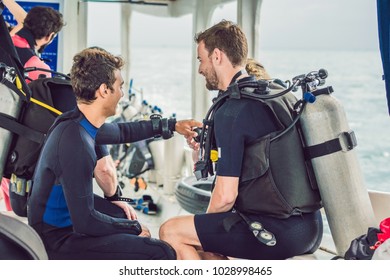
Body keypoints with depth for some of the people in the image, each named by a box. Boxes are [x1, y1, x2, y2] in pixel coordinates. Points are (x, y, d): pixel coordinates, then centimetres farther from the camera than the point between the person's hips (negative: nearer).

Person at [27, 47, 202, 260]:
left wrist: (171, 125, 29)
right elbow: (85, 222, -28)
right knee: (162, 254, -18)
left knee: (126, 215, 35)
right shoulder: (75, 142, -30)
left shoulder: (81, 123, -1)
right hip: (58, 240, -10)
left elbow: (120, 132, 24)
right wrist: (134, 228, -13)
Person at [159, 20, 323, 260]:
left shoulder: (230, 111, -15)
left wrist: (204, 224, 3)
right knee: (203, 246, 25)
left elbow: (225, 196, -16)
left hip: (278, 231, -9)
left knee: (171, 231, 0)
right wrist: (212, 147, 19)